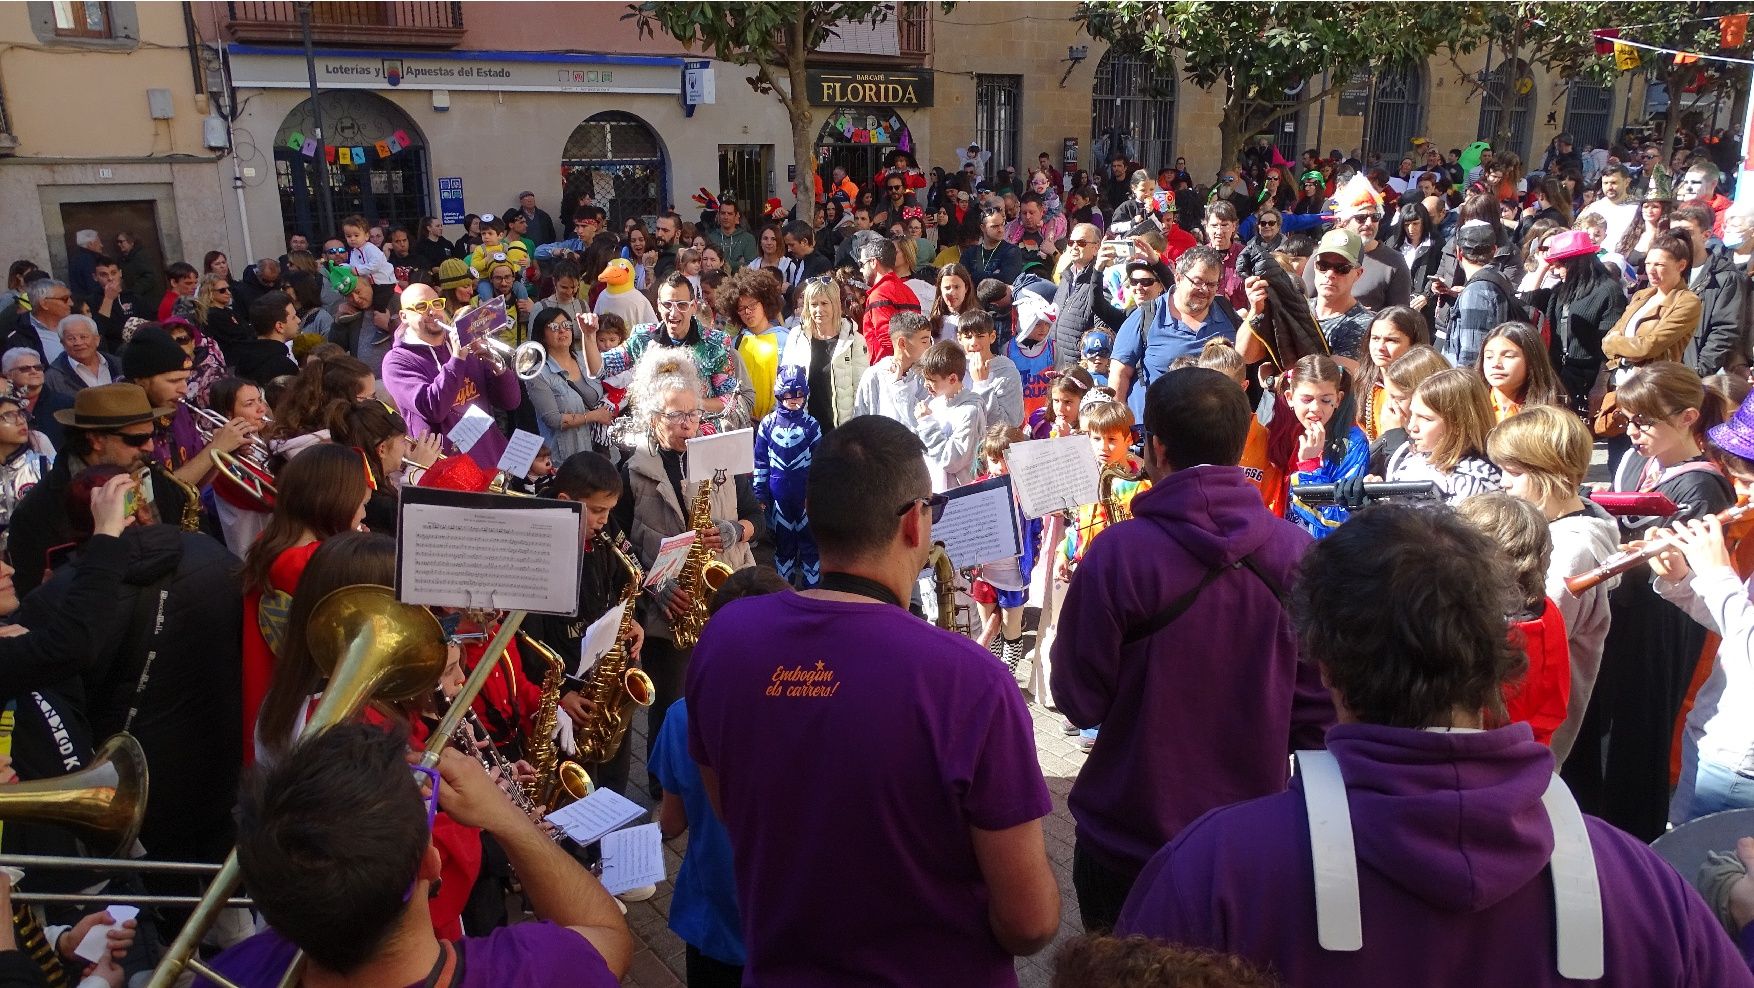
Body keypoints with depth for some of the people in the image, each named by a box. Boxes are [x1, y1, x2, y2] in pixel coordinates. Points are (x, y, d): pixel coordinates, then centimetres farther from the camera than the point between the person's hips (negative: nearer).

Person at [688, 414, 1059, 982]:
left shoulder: (723, 637, -14)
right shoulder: (967, 679, -29)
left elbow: (729, 813, 2)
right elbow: (1029, 923, -19)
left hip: (777, 966, 3)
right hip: (936, 975, -3)